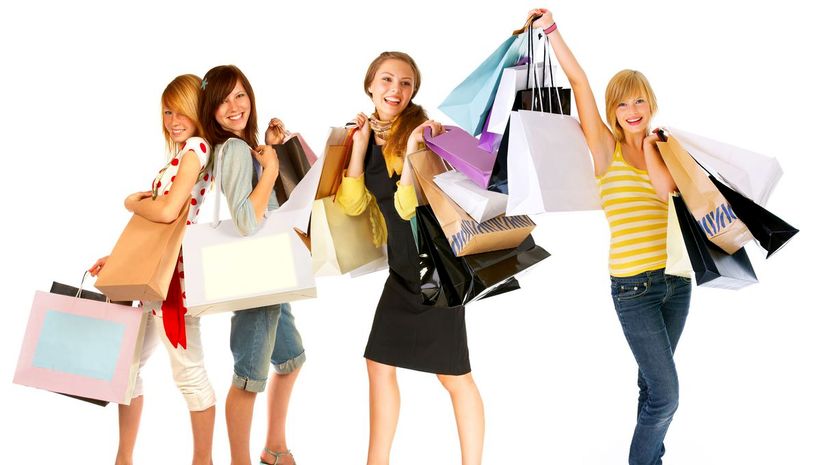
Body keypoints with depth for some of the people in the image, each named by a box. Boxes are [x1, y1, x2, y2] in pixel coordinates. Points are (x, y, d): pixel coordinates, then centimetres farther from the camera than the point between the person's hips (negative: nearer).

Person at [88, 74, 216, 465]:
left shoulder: (197, 148, -10)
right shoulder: (180, 154, 18)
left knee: (188, 370, -1)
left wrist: (132, 202, -3)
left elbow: (167, 211, -23)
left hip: (175, 274, -10)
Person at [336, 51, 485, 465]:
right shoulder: (368, 134, 6)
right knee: (379, 364, 12)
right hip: (402, 268, 7)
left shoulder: (420, 131, -14)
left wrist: (412, 149, -29)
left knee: (454, 375, -1)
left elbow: (409, 207, -21)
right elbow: (352, 205, -2)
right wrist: (360, 144, -6)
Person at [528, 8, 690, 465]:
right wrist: (551, 30, -13)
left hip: (676, 278, 5)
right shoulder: (607, 149, -2)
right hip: (634, 285, -4)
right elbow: (579, 81, -10)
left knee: (654, 381, 16)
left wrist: (648, 143, -5)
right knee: (665, 395, -7)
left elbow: (666, 188, -12)